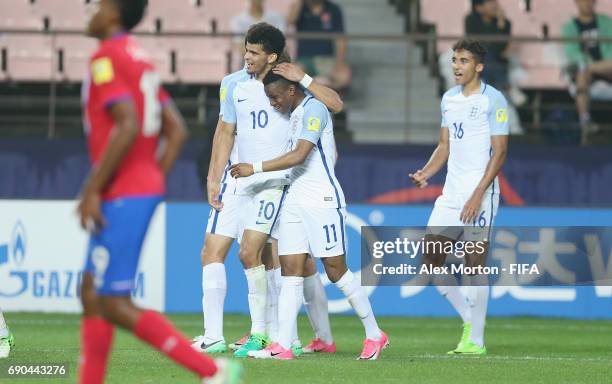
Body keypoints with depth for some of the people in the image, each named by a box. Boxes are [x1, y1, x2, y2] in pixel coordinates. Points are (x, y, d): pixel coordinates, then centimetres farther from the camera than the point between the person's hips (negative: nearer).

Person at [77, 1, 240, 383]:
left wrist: (92, 191, -20)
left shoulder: (106, 59, -12)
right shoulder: (140, 60, 16)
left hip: (121, 198, -10)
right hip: (145, 190, 10)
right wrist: (153, 181, 18)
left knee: (113, 304, -9)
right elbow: (176, 130, 17)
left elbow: (128, 127, -24)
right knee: (92, 295, 13)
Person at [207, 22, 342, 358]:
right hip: (242, 181, 4)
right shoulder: (233, 84, 7)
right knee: (268, 258, 6)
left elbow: (336, 104, -10)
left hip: (275, 182, -4)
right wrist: (214, 178, 10)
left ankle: (259, 333, -7)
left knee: (249, 253, -14)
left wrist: (302, 78, -18)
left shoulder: (289, 82, -3)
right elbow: (225, 132, 14)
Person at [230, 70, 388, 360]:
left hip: (322, 201, -9)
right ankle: (283, 345, -8)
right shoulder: (295, 114, 17)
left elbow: (300, 155, -21)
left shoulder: (313, 109, -12)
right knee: (290, 270, -2)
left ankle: (374, 334, 10)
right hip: (294, 203, 9)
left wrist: (256, 168, -18)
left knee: (336, 271, -4)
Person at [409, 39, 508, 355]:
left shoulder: (493, 100, -7)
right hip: (450, 194, 7)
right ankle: (469, 319, 17)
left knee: (474, 265, -6)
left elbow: (499, 152, -11)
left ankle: (475, 341, 0)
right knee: (431, 261, 2)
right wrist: (425, 173, 1)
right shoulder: (449, 99, 14)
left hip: (479, 196, -7)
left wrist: (478, 195, -18)